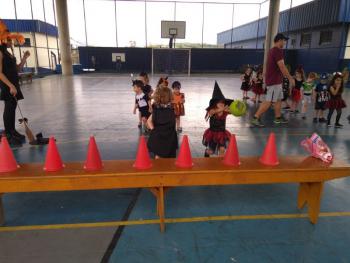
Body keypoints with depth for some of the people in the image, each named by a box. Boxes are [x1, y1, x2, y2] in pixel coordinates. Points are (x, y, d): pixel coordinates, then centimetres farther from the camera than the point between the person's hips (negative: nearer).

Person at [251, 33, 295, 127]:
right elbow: (282, 67, -20)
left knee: (278, 99, 16)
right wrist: (290, 78, -13)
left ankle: (278, 117, 24)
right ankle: (255, 118, -9)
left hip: (275, 80, 10)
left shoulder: (272, 50, 16)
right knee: (268, 101, -9)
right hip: (274, 81, -10)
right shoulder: (278, 50, -16)